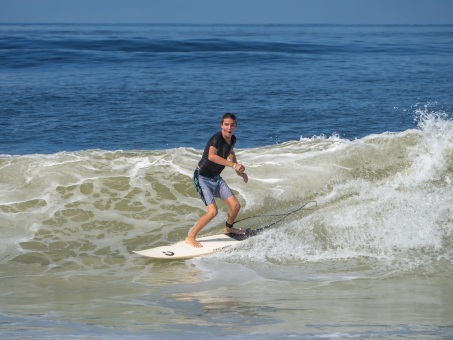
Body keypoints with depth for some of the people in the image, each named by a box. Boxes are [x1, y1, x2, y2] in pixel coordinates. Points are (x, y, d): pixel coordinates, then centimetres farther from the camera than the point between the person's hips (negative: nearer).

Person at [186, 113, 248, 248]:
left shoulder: (232, 139, 1)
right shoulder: (217, 138, -25)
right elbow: (211, 156, -44)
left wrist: (239, 172, 25)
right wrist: (233, 165, -47)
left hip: (215, 177, 8)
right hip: (202, 177, -8)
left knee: (235, 206, 5)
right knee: (213, 211, -20)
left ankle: (228, 228, 36)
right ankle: (190, 237, -8)